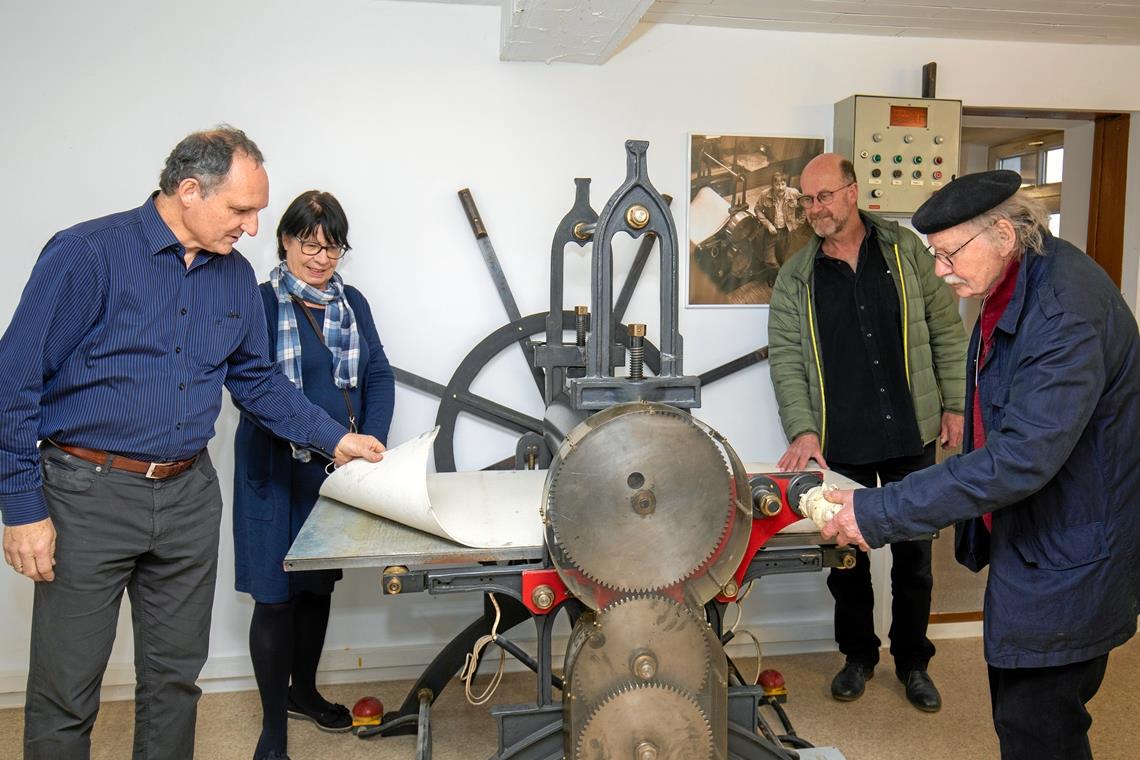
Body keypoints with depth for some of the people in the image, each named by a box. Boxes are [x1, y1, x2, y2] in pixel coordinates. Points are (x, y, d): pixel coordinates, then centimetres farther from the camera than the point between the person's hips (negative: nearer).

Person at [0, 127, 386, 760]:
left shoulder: (236, 276, 6)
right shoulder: (87, 254, -12)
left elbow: (257, 378, 16)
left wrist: (335, 439, 7)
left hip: (189, 494, 5)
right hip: (90, 494, -5)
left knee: (176, 675, 15)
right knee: (65, 694, 5)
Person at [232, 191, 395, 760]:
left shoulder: (352, 303, 10)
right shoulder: (259, 303, -7)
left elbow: (379, 377, 6)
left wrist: (370, 445, -8)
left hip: (340, 471, 5)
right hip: (279, 472, -5)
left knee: (318, 584, 18)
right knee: (276, 595, 0)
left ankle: (302, 690, 39)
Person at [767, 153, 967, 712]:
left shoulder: (905, 250, 1)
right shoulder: (796, 278, 1)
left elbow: (946, 330, 5)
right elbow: (786, 360, -5)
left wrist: (953, 404, 1)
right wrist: (802, 430, -16)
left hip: (911, 437, 0)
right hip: (841, 445, 0)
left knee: (914, 556, 11)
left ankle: (913, 661, 29)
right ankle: (858, 655, 31)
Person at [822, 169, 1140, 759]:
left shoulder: (1067, 308, -27)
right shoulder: (1007, 291, 4)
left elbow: (1022, 457, -33)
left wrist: (879, 513, -31)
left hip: (1067, 565, -9)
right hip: (1023, 540, 9)